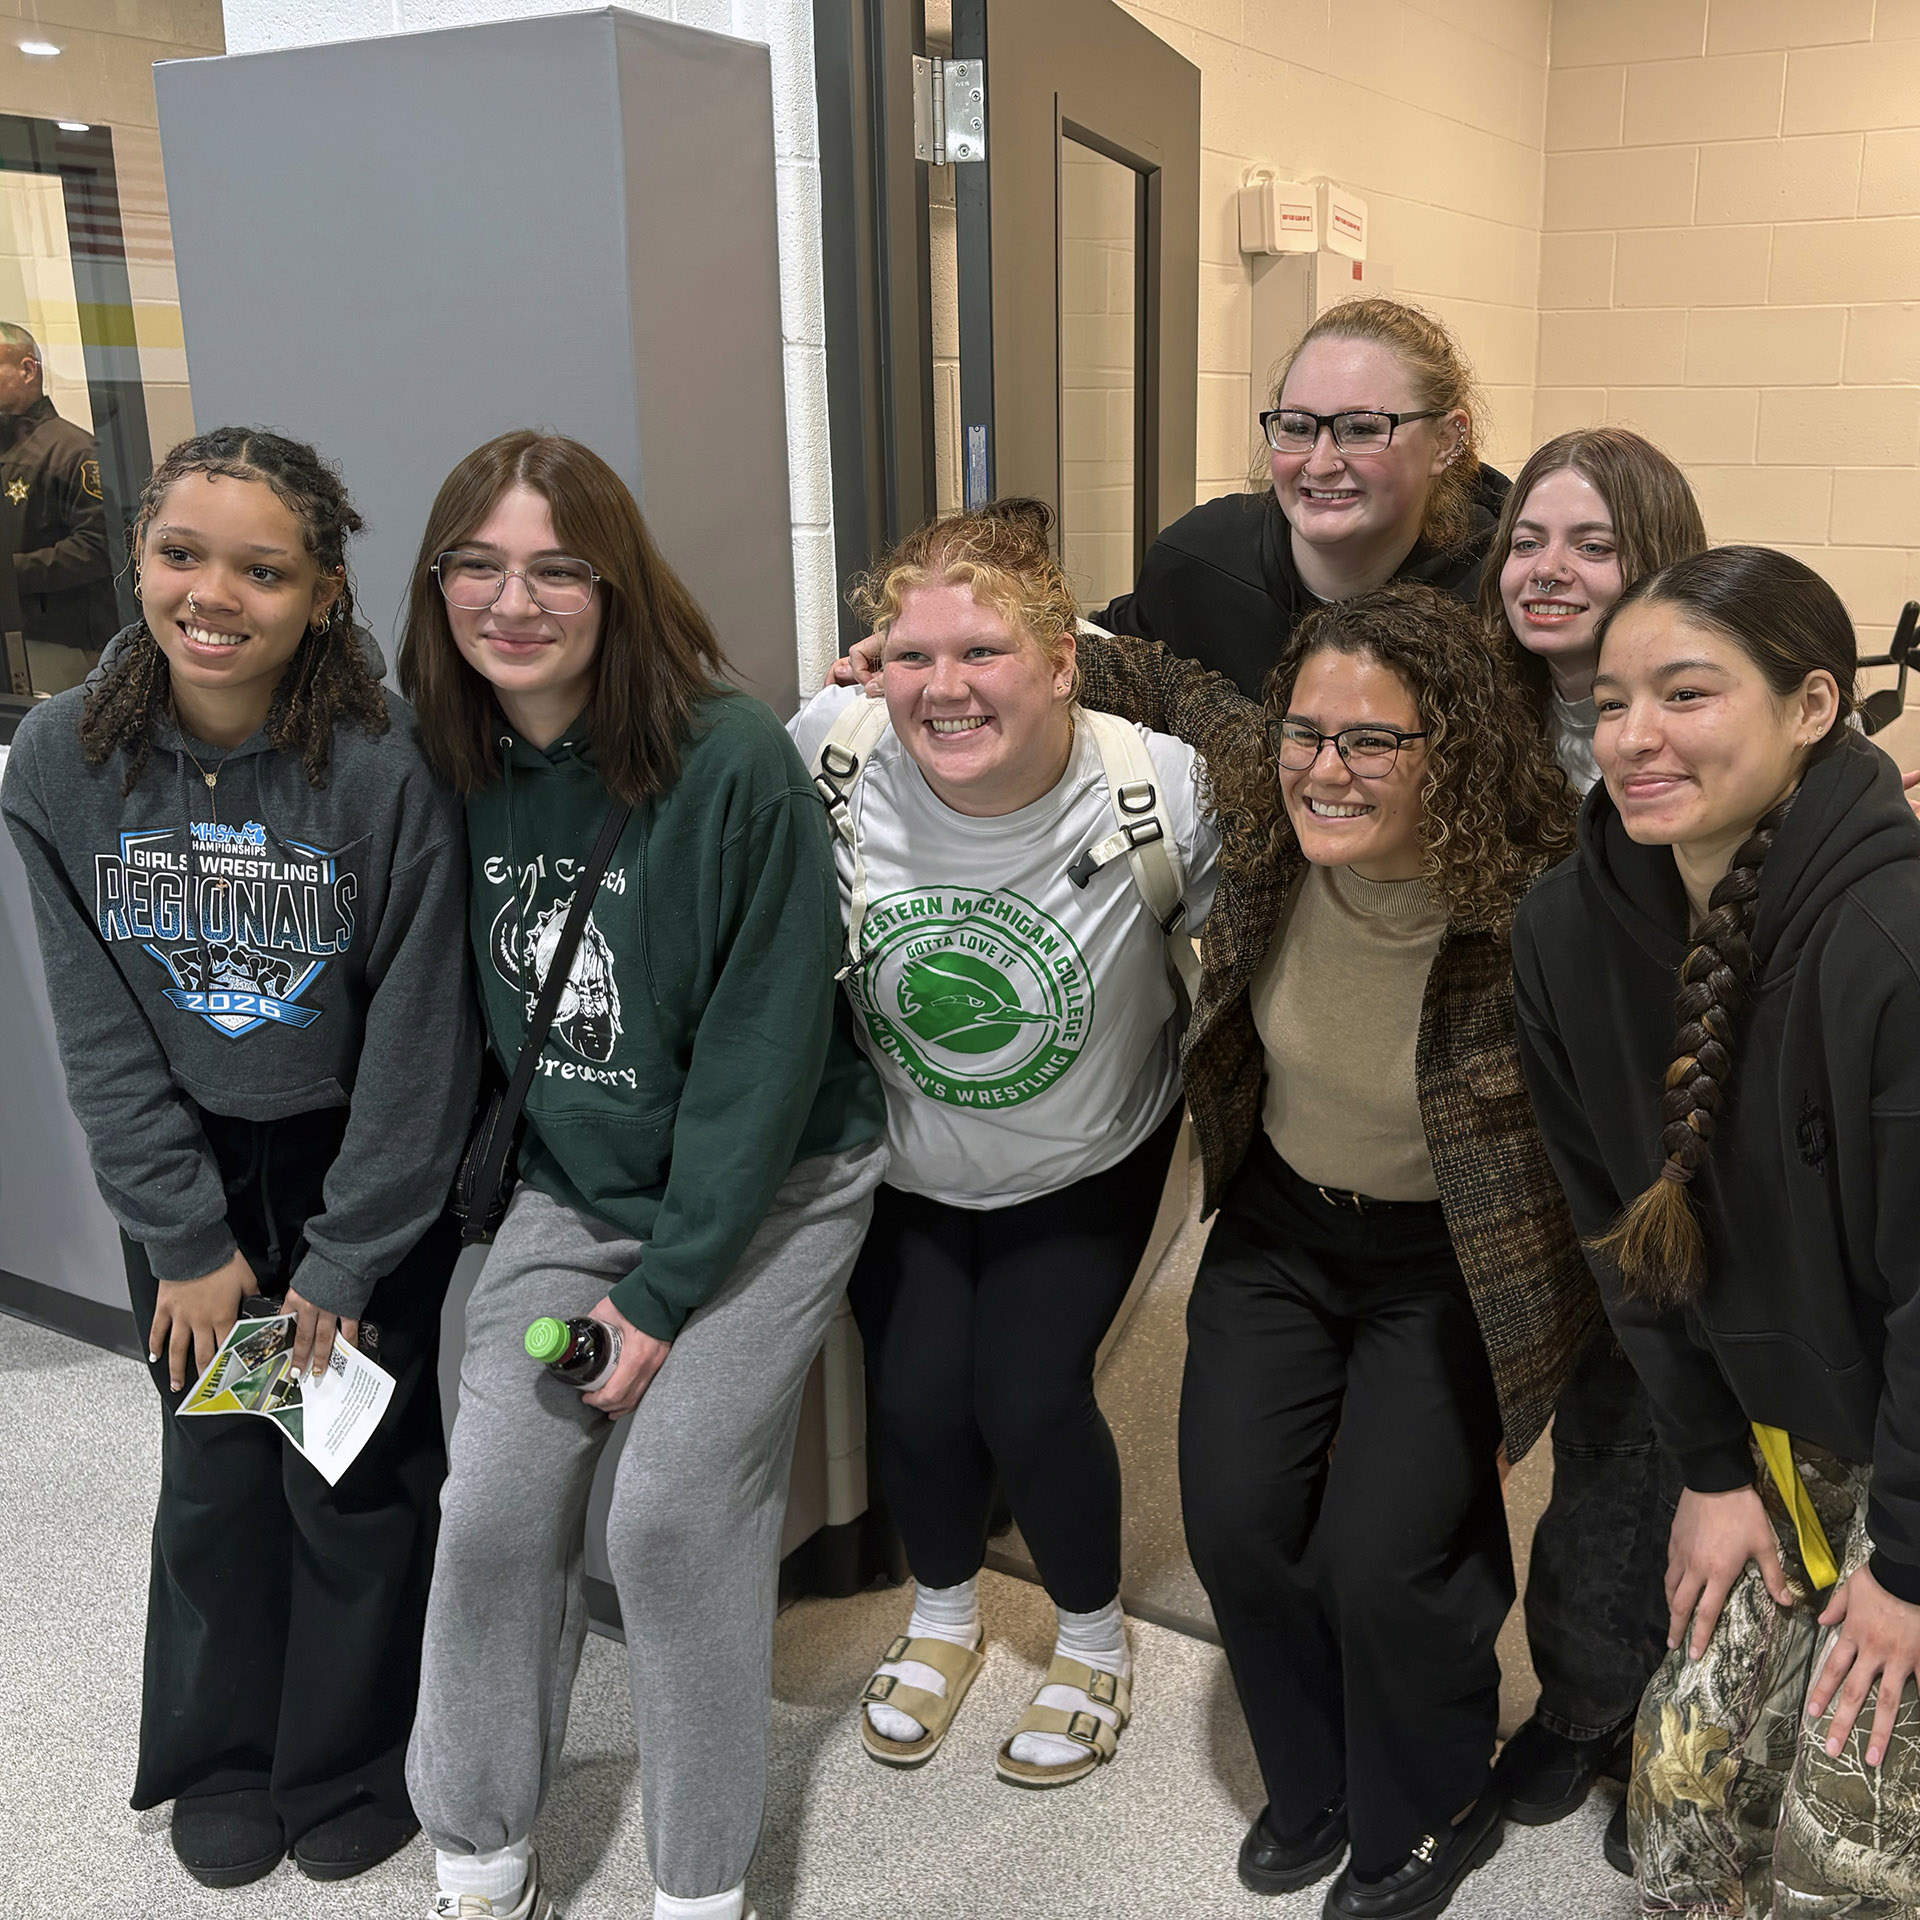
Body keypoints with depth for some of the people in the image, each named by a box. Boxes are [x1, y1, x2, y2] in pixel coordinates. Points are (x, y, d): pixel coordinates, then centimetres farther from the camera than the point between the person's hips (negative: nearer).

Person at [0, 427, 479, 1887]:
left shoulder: (388, 767, -22)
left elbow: (419, 1037, -16)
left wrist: (346, 1259, -11)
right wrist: (187, 1238, -7)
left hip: (358, 1158, -2)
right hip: (187, 1162, 3)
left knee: (356, 1476, 8)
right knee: (212, 1467, 15)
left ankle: (353, 1763, 33)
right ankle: (221, 1758, 39)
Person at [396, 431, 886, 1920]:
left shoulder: (735, 763, -21)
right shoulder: (449, 763, -5)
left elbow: (768, 1039, -19)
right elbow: (466, 1014, 8)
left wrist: (668, 1287, -15)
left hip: (765, 1188, -4)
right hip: (572, 1187, 5)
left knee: (674, 1513, -9)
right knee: (494, 1508, -1)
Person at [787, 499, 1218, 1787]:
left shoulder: (1160, 790, -28)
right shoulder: (829, 755, -25)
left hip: (1087, 1167, -1)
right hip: (899, 1163, 2)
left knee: (1026, 1399, -6)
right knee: (915, 1398, -1)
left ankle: (1096, 1643, 28)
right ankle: (943, 1617, 35)